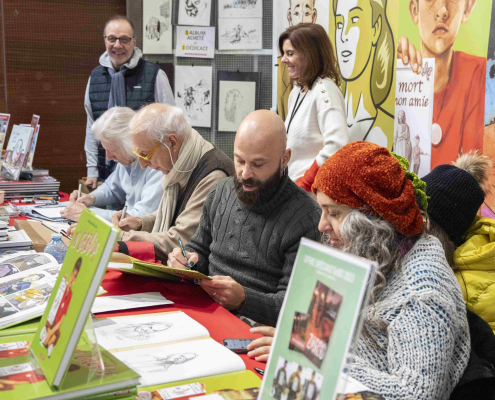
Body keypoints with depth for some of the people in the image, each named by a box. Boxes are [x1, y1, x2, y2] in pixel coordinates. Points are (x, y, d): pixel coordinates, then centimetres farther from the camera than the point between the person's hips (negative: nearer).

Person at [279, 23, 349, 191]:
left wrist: (304, 184, -19)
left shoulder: (324, 90, -12)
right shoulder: (296, 92, 14)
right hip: (294, 186, 8)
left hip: (313, 191, -8)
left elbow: (337, 146, -24)